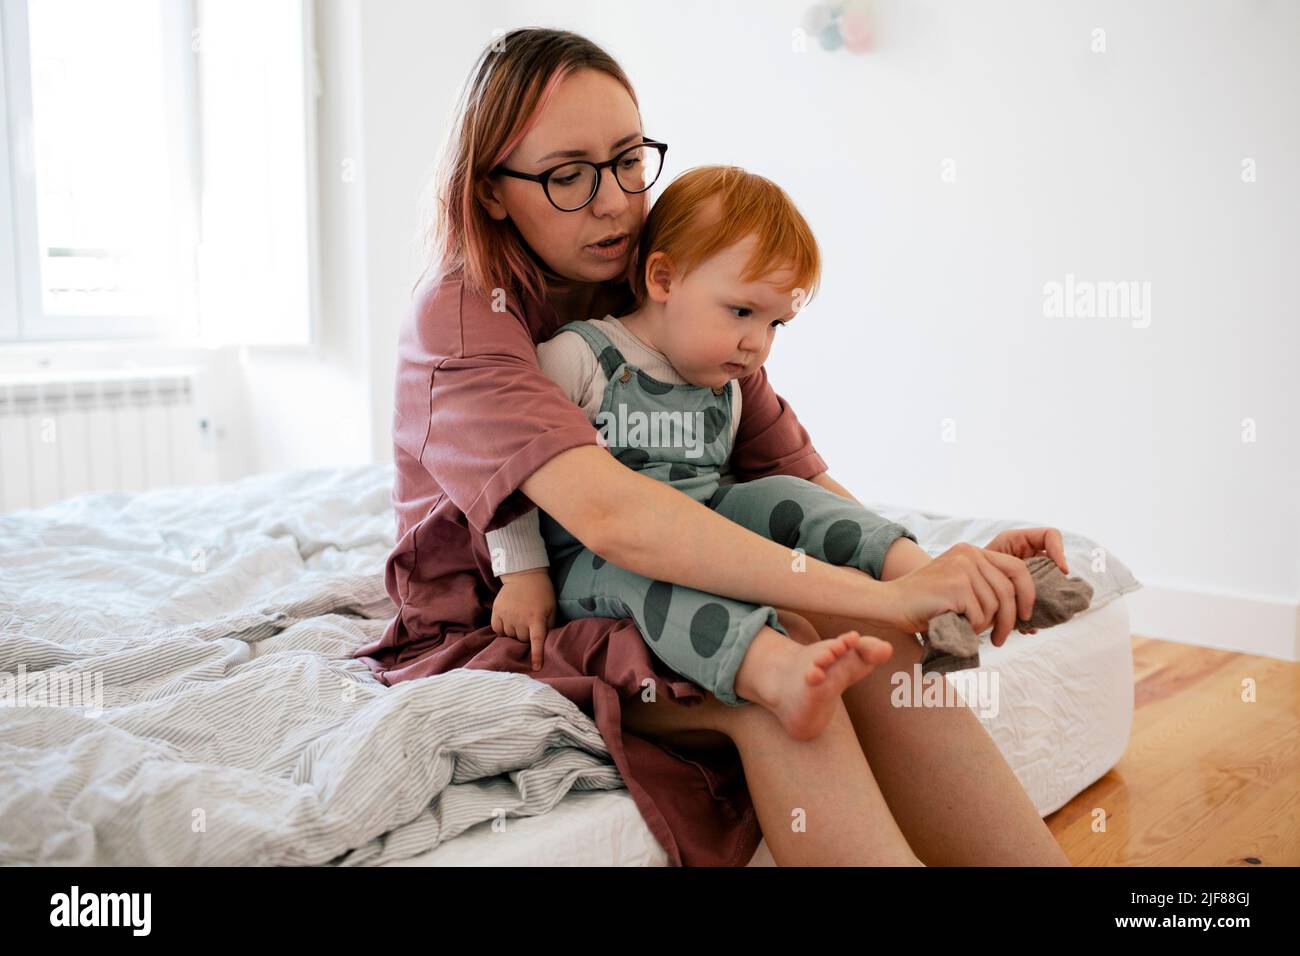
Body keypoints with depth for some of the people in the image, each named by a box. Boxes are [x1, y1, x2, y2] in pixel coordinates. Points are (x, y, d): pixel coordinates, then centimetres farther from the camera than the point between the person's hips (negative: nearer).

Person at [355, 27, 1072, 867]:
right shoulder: (462, 316, -18)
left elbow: (794, 473, -4)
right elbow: (608, 514, -35)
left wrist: (921, 570, -25)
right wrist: (883, 598, -38)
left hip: (651, 607, 5)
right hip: (492, 636, -5)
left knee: (867, 642, -21)